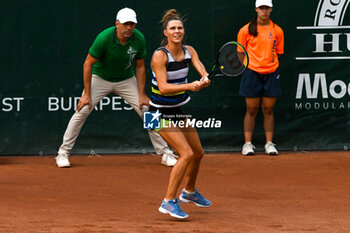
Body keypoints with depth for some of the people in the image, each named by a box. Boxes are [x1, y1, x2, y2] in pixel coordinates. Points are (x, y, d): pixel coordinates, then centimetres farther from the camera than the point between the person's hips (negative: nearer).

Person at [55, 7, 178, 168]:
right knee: (82, 111, -16)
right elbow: (88, 64, -18)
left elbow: (139, 67, -4)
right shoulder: (104, 38, -28)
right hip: (100, 79, -2)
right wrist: (87, 94, -18)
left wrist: (141, 94, -6)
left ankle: (165, 154, 7)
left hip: (126, 81, 3)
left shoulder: (139, 39, -18)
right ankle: (63, 153, -3)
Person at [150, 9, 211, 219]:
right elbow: (163, 87, -29)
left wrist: (205, 79, -40)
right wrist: (190, 86, -41)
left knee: (198, 153, 18)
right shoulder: (160, 55, -20)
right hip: (162, 113, -8)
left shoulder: (189, 51, 0)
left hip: (180, 110, 8)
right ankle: (169, 202, -15)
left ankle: (189, 192, 43)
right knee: (186, 154, -20)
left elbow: (201, 68, -16)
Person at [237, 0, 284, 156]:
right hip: (252, 73, -2)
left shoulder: (277, 31, 5)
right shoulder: (246, 30, 1)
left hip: (271, 73, 2)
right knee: (251, 110, 1)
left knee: (268, 110, 5)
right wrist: (249, 64, -3)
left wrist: (270, 63, 1)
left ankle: (269, 144, 10)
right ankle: (247, 144, 7)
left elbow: (277, 53, 13)